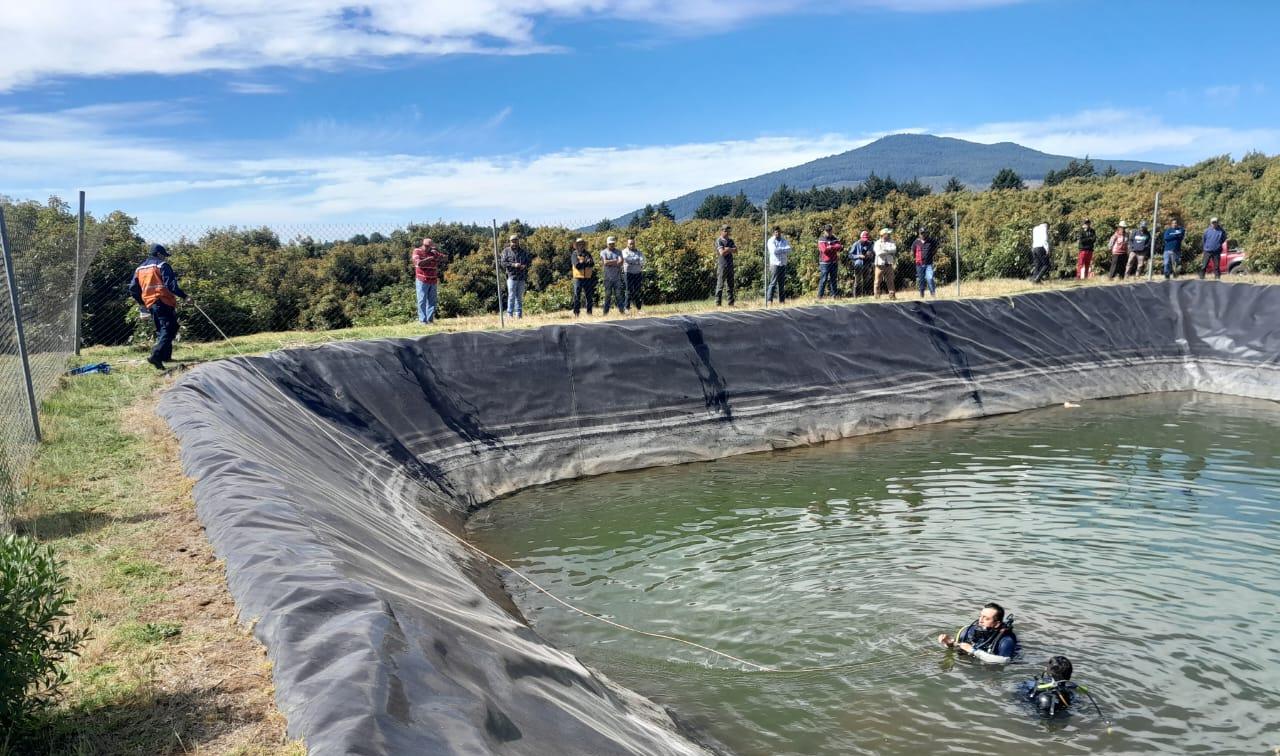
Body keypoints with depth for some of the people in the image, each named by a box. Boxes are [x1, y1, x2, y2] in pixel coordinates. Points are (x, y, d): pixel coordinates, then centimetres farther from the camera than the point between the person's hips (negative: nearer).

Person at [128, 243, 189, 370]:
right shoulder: (162, 265, -3)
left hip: (150, 304, 7)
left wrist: (143, 302, 27)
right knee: (168, 329, -12)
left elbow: (133, 289, 16)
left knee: (161, 330, 19)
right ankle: (156, 355, -28)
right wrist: (184, 296, -16)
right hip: (163, 302, -7)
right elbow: (171, 285, -16)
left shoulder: (140, 268, 18)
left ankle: (165, 355, 17)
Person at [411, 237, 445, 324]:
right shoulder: (417, 251, -1)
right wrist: (429, 258, -14)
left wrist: (437, 249, -6)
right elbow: (419, 263, -15)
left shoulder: (434, 252, 11)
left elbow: (443, 258, 5)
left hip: (433, 281, 4)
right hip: (422, 281, -4)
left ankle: (430, 319, 8)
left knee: (432, 301, 4)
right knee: (422, 301, -4)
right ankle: (422, 320, -3)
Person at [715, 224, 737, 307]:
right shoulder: (719, 240, -5)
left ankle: (731, 303, 13)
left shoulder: (730, 240, 16)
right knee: (720, 285, -6)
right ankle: (718, 303, -4)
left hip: (730, 265, 7)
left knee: (731, 285, 8)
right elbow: (722, 253, -16)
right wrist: (731, 249, -4)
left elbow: (735, 250, 5)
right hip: (722, 265, -7)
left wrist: (728, 249, -10)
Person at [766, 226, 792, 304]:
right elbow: (774, 250, -15)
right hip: (775, 264, -5)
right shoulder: (771, 241, 0)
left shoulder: (784, 241, 14)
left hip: (783, 264, 5)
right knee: (773, 283, -10)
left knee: (782, 284, 7)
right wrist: (784, 249, -5)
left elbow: (789, 250, -1)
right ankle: (769, 300, -11)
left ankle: (782, 300, 10)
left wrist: (779, 250, -10)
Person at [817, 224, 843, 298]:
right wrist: (835, 247, -13)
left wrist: (830, 247, -16)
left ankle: (834, 294, 15)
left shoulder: (835, 239, 11)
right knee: (823, 279, -8)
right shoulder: (821, 239, -3)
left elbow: (841, 248, -2)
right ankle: (820, 295, -5)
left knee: (833, 279, 9)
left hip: (834, 262, 5)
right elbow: (824, 249, -18)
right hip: (825, 263, -5)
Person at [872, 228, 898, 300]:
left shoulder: (891, 242, 9)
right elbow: (878, 252, -16)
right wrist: (889, 251, -10)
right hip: (880, 264, -3)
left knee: (890, 280, 4)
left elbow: (894, 249, -7)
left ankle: (892, 295, 8)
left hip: (889, 264, 3)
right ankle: (877, 296, 4)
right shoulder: (878, 243, -1)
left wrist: (885, 250, -13)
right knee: (878, 281, -1)